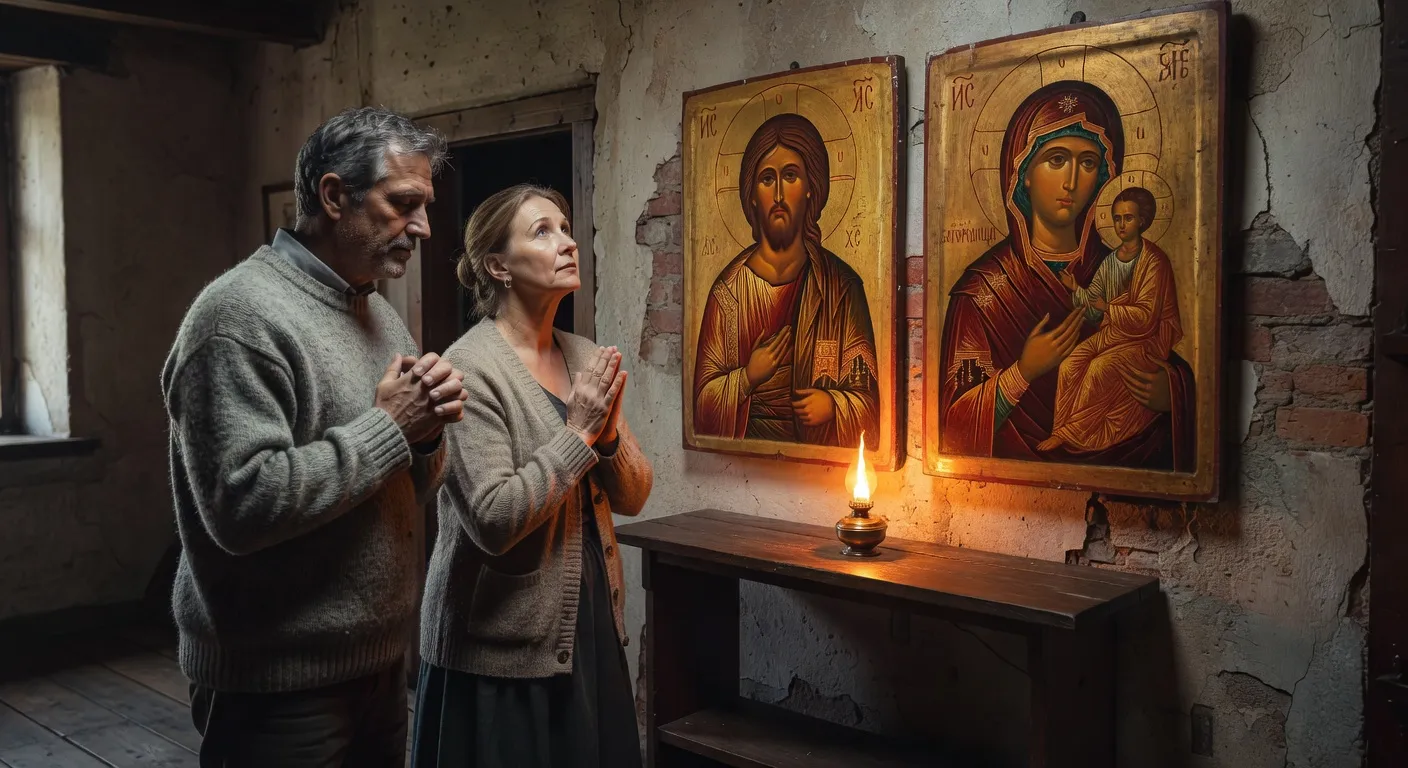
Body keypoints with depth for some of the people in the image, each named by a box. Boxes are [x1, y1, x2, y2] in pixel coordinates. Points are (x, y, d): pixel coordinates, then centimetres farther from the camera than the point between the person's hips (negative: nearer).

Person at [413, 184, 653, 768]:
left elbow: (633, 497, 6)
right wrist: (578, 432, -18)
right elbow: (493, 521, -22)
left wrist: (607, 434, -12)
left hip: (592, 623, 6)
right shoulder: (469, 367, -15)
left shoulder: (587, 359, 5)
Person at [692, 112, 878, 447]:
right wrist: (747, 378, -10)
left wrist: (834, 405, -12)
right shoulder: (728, 289, 4)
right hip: (746, 456, 0)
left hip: (818, 457, 0)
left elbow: (868, 398, 6)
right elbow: (703, 403, 6)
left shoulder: (842, 286, 4)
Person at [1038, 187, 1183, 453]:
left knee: (1099, 368, -28)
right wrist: (1076, 288, -12)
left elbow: (1146, 315, -18)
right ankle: (1061, 431, -12)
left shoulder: (1153, 261, -13)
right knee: (1068, 366, -16)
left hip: (1146, 338, -7)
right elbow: (1093, 299, 7)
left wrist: (1108, 308, -13)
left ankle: (1074, 433, -15)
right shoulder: (1110, 261, 9)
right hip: (1113, 331, 7)